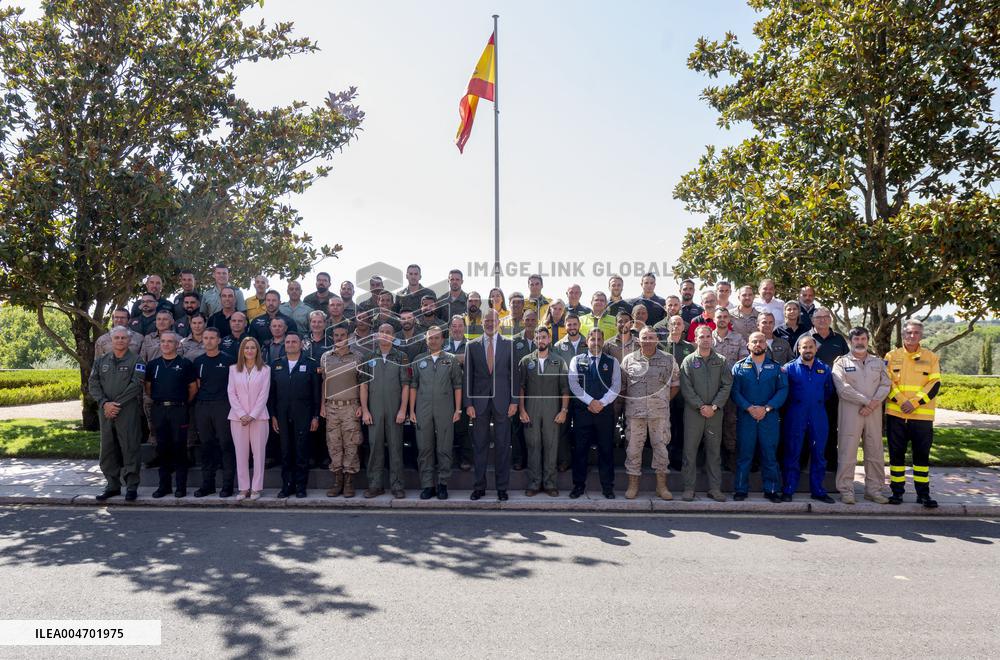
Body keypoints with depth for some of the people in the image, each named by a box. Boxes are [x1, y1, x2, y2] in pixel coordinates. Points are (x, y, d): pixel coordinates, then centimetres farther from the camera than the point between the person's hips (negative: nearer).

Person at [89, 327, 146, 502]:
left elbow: (136, 385, -9)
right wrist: (104, 403, -9)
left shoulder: (136, 360, 1)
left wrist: (117, 404, -13)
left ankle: (132, 486, 5)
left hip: (128, 410, -5)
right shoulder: (101, 361, 15)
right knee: (107, 449, 9)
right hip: (105, 411, 5)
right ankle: (112, 485, 19)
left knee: (130, 448, -3)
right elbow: (93, 385, 7)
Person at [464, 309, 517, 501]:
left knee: (503, 446, 4)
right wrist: (468, 403, -2)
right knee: (479, 446, 6)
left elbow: (514, 374, 4)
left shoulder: (509, 345, 5)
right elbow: (468, 376, 5)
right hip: (479, 402, 1)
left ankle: (502, 487, 13)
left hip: (502, 401, 0)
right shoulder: (472, 346, 6)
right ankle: (479, 486, 16)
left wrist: (514, 401, -3)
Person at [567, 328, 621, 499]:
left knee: (606, 449, 4)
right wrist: (590, 401, -13)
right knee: (580, 448, 4)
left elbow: (616, 386, -1)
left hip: (605, 410, 0)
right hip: (582, 410, 0)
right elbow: (573, 384, -4)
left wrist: (601, 403, -12)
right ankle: (579, 485, 14)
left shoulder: (612, 362, 8)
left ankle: (607, 486, 13)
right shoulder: (577, 360, 6)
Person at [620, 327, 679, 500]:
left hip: (660, 413, 0)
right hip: (635, 412, 0)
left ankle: (662, 486, 17)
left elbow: (675, 384, 10)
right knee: (634, 448, 3)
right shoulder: (628, 360, 5)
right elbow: (621, 386, 9)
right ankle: (633, 486, 14)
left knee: (661, 447, 5)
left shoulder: (668, 360, 5)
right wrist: (630, 402, 3)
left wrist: (664, 401, 4)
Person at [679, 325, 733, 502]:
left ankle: (715, 488, 14)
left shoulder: (721, 361, 7)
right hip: (693, 412, -1)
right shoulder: (688, 361, 2)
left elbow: (727, 385, 1)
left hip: (715, 413, 2)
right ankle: (689, 488, 8)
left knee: (714, 451, 7)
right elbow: (686, 388, -5)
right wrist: (701, 406, -13)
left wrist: (714, 406, -10)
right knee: (690, 451, 1)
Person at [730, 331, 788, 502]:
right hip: (746, 417, -1)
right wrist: (749, 408, -14)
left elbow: (783, 390, -1)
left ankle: (771, 489, 16)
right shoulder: (739, 366, 6)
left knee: (770, 455, 5)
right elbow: (735, 391, -1)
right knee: (744, 454, 3)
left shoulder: (776, 367, 8)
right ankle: (741, 489, 11)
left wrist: (766, 408, -12)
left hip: (769, 417, 1)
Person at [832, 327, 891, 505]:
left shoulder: (878, 362, 15)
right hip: (850, 412, -4)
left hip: (874, 412, 4)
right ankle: (846, 490, 3)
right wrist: (866, 400, -12)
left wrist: (873, 404, -11)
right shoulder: (841, 362, 4)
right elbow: (843, 388, -9)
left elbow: (885, 385, 4)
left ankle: (874, 489, 17)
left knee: (875, 452, 7)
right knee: (847, 452, -4)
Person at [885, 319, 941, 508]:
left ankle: (923, 493, 15)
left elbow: (935, 384, -2)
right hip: (895, 414, 0)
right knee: (896, 454, 6)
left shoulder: (931, 357, 5)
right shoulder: (892, 356, 4)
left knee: (922, 455, 5)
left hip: (922, 416, 0)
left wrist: (914, 403, -13)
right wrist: (901, 402, -14)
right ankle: (897, 491, 15)